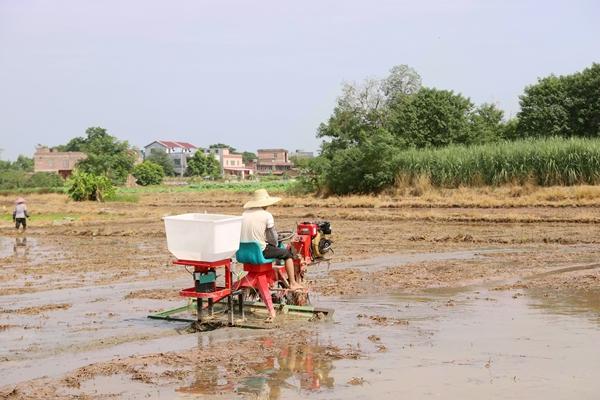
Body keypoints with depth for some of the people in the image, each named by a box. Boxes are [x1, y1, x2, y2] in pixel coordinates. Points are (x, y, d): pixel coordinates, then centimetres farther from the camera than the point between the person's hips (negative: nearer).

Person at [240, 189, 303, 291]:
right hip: (261, 252, -6)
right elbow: (273, 236, -6)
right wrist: (274, 245, 17)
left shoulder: (245, 214, 5)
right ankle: (292, 283, 20)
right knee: (287, 254, 17)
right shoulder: (267, 215, -11)